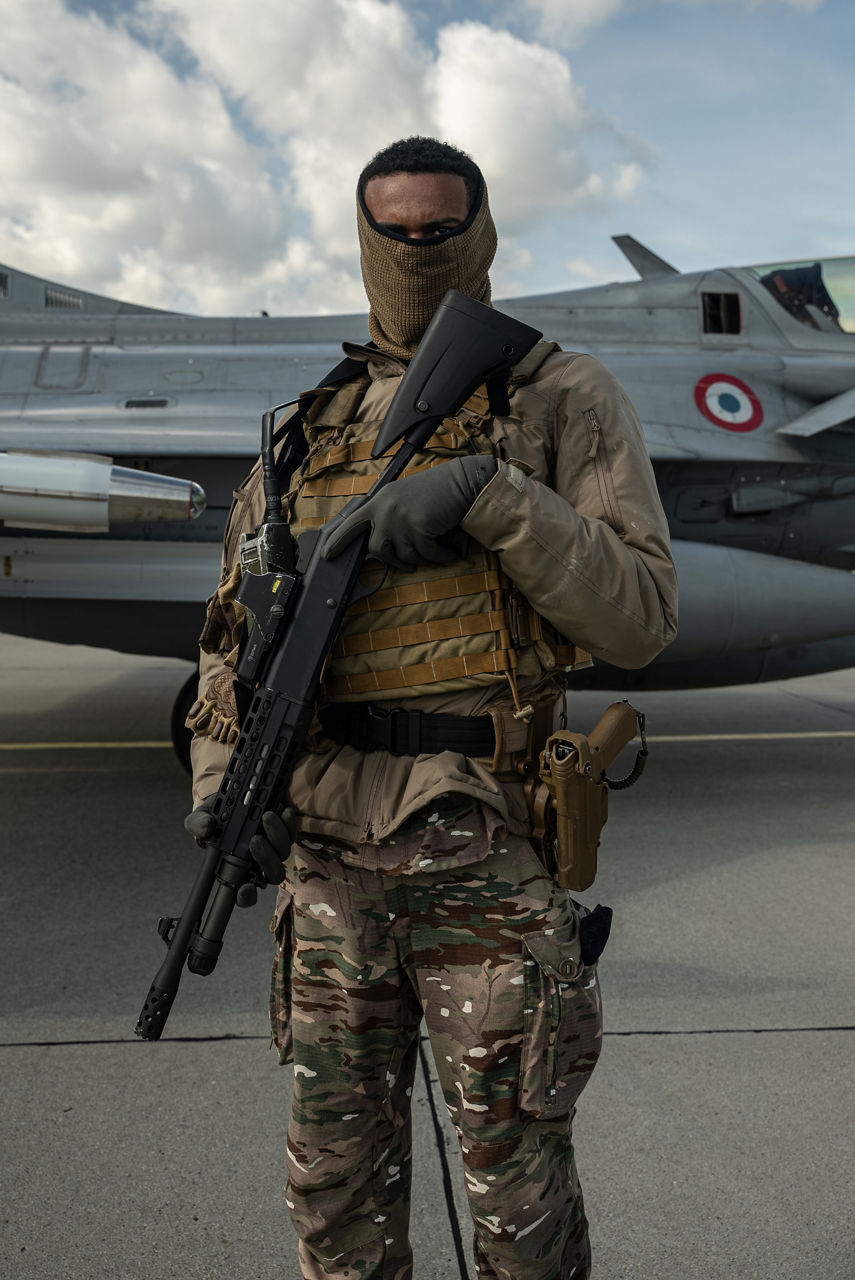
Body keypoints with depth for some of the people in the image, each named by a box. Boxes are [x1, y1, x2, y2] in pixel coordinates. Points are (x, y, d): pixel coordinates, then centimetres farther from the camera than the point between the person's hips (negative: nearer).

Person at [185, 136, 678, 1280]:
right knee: (337, 1185, 18)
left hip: (484, 853, -4)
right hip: (329, 850, 4)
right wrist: (221, 778, -2)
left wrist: (492, 498, -21)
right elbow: (238, 620, 14)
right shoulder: (314, 430, 14)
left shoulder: (564, 399, 1)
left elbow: (641, 614, -9)